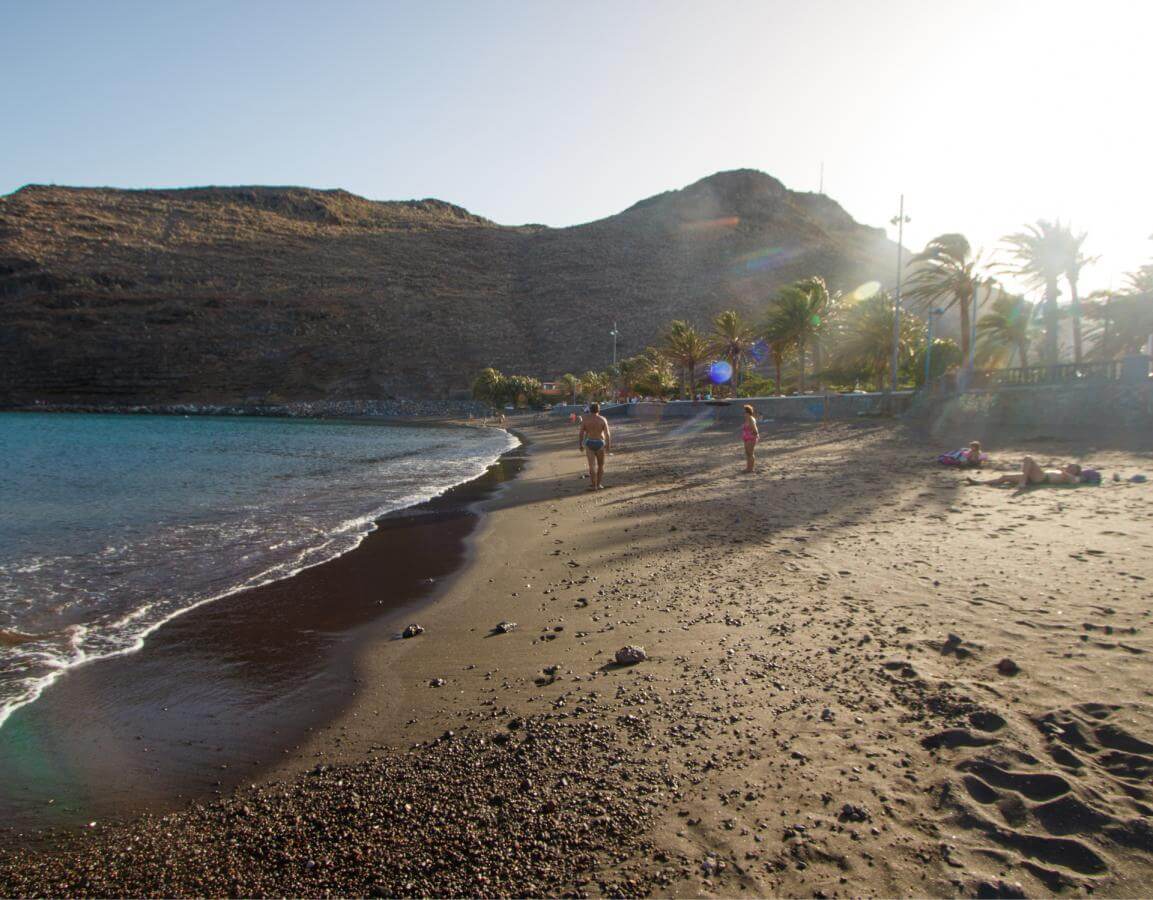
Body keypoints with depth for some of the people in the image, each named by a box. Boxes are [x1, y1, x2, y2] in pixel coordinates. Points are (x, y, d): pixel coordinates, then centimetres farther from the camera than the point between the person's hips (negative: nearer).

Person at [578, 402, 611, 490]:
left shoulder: (585, 419, -5)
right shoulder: (603, 419, -6)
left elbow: (581, 433, -5)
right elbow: (607, 433, -10)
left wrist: (580, 444, 4)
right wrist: (608, 445, -2)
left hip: (589, 443, 0)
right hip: (600, 443, 0)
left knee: (592, 464, -1)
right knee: (600, 464, 14)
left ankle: (593, 485, -4)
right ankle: (598, 484, 17)